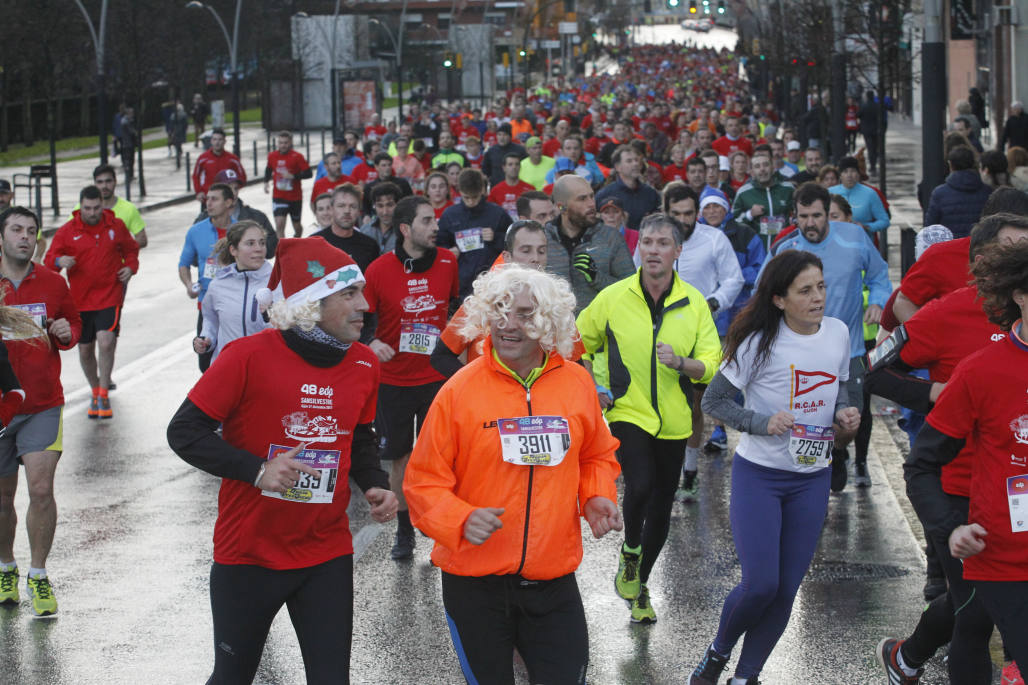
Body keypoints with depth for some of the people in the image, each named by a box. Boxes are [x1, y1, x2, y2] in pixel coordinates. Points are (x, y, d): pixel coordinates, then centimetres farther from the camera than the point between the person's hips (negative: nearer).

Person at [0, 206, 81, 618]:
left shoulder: (53, 284, 3)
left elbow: (74, 323, 18)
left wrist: (67, 333, -6)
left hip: (43, 406, 0)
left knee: (41, 490, -10)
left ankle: (38, 575, 5)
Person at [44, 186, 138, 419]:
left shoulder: (116, 226, 3)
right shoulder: (67, 231, 0)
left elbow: (131, 249, 20)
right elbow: (49, 260, -1)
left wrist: (130, 267, 0)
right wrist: (59, 261, -25)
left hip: (110, 297, -2)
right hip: (80, 300, 2)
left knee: (106, 342, -20)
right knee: (85, 350, 9)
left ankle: (103, 395, -10)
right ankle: (95, 391, 31)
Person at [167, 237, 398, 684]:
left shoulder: (364, 365, 1)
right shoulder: (249, 356, -16)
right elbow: (184, 432, -13)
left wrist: (375, 485, -2)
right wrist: (256, 471, -24)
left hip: (327, 556, 4)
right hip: (247, 556, -4)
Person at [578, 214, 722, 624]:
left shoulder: (694, 303, -2)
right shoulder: (613, 298, -5)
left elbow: (711, 366, -2)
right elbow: (579, 343, 10)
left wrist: (681, 363, -22)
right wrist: (593, 383, -3)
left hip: (673, 421, 3)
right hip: (627, 413, -3)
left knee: (661, 510, 11)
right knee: (640, 486, -26)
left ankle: (640, 584, 33)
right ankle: (629, 554, 3)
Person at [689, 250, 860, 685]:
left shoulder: (838, 333, 0)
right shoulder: (760, 342, -15)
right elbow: (713, 401, -10)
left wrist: (844, 412, -5)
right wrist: (762, 423, -24)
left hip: (812, 476, 4)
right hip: (759, 474, -4)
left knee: (786, 589, 5)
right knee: (760, 584, -10)